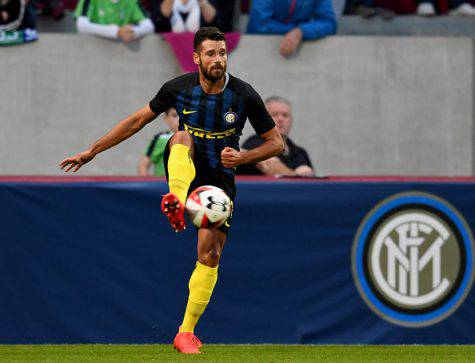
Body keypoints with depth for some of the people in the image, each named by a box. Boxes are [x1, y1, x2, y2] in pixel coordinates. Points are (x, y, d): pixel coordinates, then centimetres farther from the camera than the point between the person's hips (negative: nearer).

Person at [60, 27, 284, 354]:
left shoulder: (244, 95, -11)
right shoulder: (178, 88, -8)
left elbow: (276, 143, -2)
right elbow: (138, 120, 5)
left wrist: (243, 157, -21)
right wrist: (92, 151, 6)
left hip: (219, 178, 0)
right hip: (183, 169, 0)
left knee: (209, 256, -10)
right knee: (183, 136, -33)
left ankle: (186, 333, 2)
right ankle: (176, 203, -60)